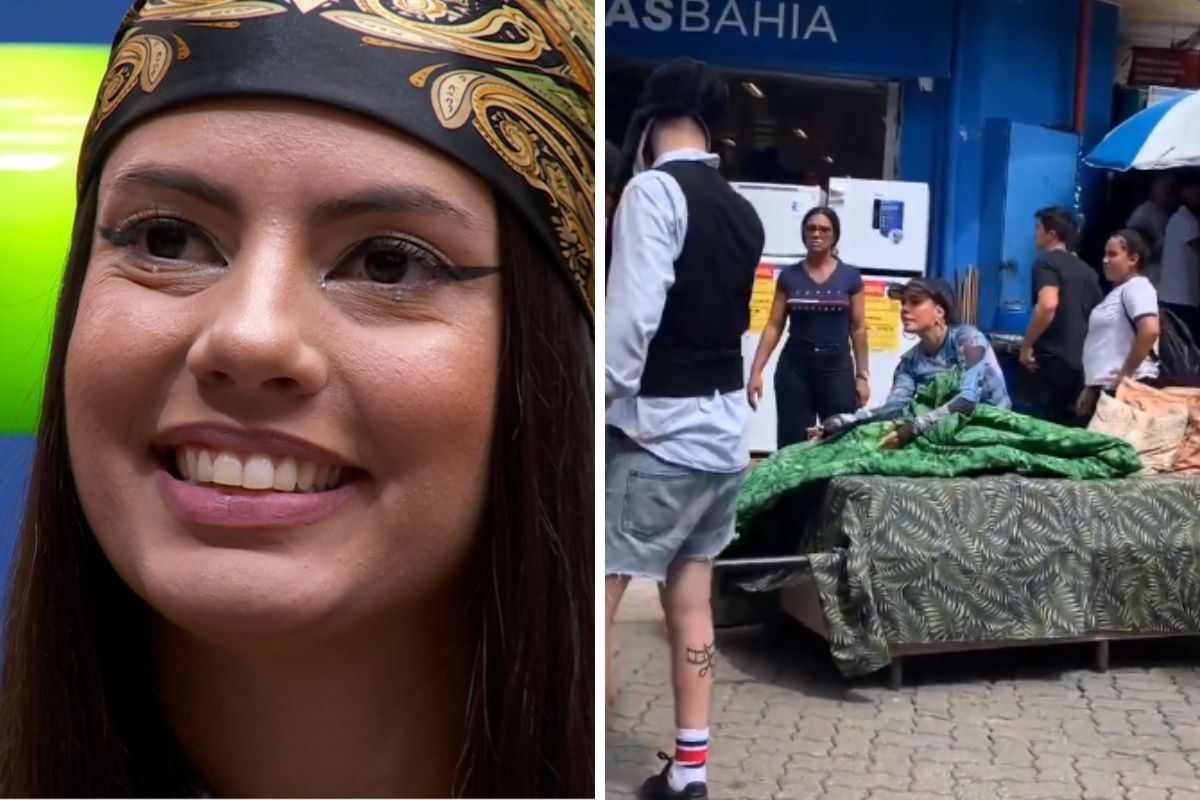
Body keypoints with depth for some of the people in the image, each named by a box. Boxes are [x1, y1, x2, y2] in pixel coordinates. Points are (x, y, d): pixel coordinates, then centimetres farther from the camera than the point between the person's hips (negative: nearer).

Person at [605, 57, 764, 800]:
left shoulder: (654, 189, -12)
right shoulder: (743, 211, 11)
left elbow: (632, 315, -20)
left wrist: (603, 402, -11)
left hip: (659, 431, -8)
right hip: (724, 429, 8)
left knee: (596, 597, -2)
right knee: (691, 596, 14)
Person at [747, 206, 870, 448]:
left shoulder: (850, 276, 3)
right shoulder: (789, 276, 5)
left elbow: (858, 329, 5)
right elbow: (774, 327, 4)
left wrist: (862, 375, 1)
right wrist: (756, 371, -3)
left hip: (837, 366, -1)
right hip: (794, 366, 1)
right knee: (792, 445, -1)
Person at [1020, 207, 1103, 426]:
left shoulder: (1046, 262, -7)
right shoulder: (1087, 269, 17)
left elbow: (1048, 305, -24)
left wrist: (1026, 345, -18)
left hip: (1051, 358, -7)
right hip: (1079, 361, 7)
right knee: (1071, 424, 11)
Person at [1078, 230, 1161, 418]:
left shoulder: (1136, 287, -8)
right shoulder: (1117, 291, 21)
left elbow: (1150, 331, -24)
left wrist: (1125, 373, -18)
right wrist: (1091, 387, 20)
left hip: (1124, 388, -10)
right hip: (1105, 386, 10)